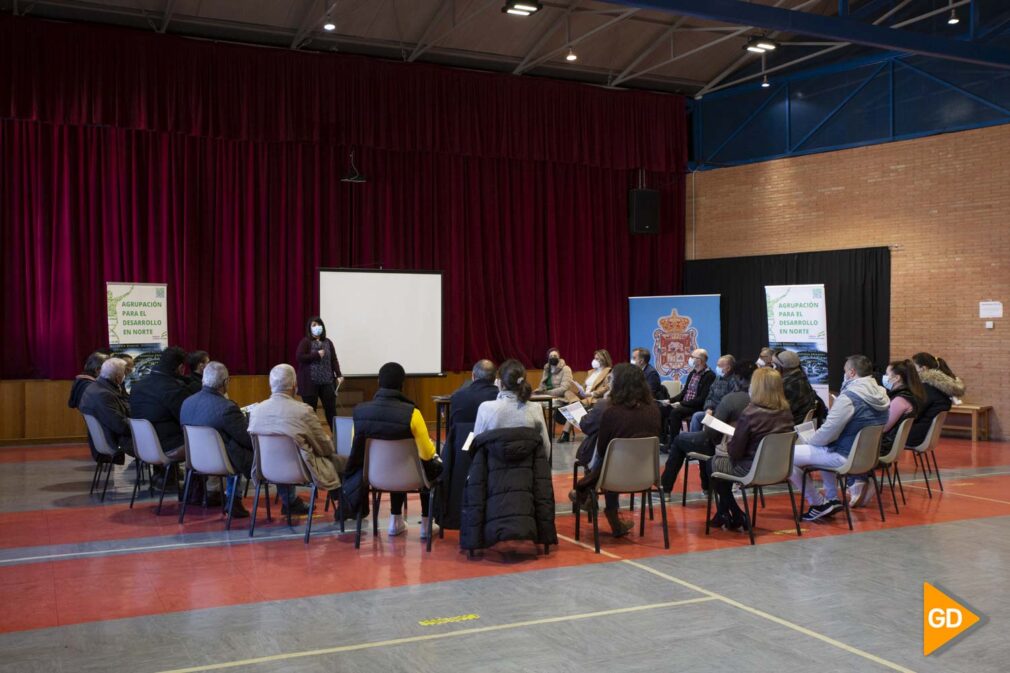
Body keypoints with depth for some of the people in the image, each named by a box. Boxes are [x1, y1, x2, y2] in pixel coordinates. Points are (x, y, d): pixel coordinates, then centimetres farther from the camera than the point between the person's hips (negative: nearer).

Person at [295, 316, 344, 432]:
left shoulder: (328, 342, 11)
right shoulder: (305, 342, -3)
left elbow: (334, 360, 9)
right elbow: (298, 357, -14)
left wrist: (339, 375, -3)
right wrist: (317, 355, -14)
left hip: (327, 381, 4)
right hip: (310, 382, -4)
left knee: (331, 408, 4)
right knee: (310, 409, 2)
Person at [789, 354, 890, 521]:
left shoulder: (849, 397, -23)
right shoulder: (881, 395, 4)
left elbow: (827, 433, -21)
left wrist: (810, 440, -1)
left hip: (846, 457, -9)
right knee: (827, 450, 36)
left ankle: (819, 504, 1)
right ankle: (832, 499, 30)